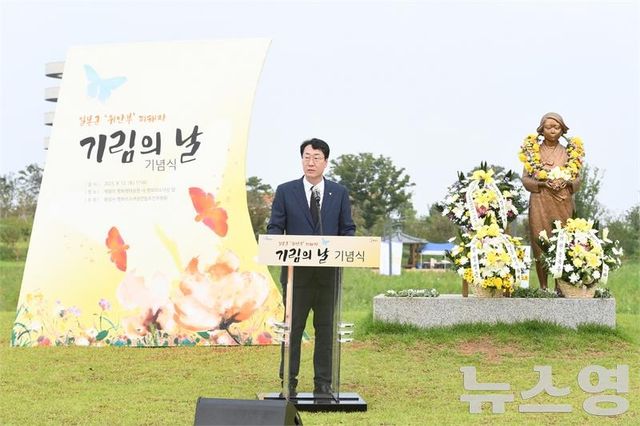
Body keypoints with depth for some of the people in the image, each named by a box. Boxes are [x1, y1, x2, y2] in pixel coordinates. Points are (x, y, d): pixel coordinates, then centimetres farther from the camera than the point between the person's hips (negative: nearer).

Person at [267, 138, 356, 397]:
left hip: (329, 272, 2)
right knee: (293, 327, 3)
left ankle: (323, 384, 13)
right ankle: (288, 383, 11)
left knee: (326, 328, 5)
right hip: (296, 271, -1)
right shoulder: (285, 191, 5)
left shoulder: (339, 193, 9)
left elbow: (347, 229, 9)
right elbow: (274, 228, 3)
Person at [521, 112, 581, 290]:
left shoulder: (568, 152, 9)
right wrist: (542, 183, -13)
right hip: (540, 204, -1)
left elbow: (577, 179, 10)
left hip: (563, 204, 1)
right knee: (540, 245, -4)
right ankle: (543, 287, 2)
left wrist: (567, 182, -11)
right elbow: (525, 179, 3)